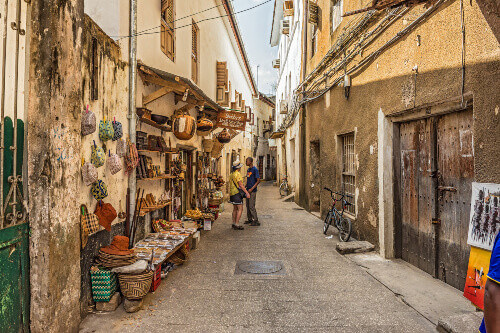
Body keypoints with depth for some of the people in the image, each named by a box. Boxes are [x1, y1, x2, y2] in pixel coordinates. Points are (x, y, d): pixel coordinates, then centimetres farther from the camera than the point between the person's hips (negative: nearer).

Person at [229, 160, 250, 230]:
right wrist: (247, 192, -20)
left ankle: (234, 223, 19)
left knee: (235, 209, 15)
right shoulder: (238, 174, -15)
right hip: (237, 193, -9)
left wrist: (230, 195, 24)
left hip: (232, 193, 10)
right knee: (240, 209, -6)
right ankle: (236, 225, -8)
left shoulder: (231, 175, 14)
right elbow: (240, 185, -21)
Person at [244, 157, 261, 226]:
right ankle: (250, 219, 24)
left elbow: (258, 181, -16)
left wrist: (252, 189, -19)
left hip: (252, 191, -9)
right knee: (248, 206, 13)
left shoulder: (255, 170, -13)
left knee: (251, 206, -7)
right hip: (248, 190, 9)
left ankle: (256, 221, 2)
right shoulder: (248, 170, 14)